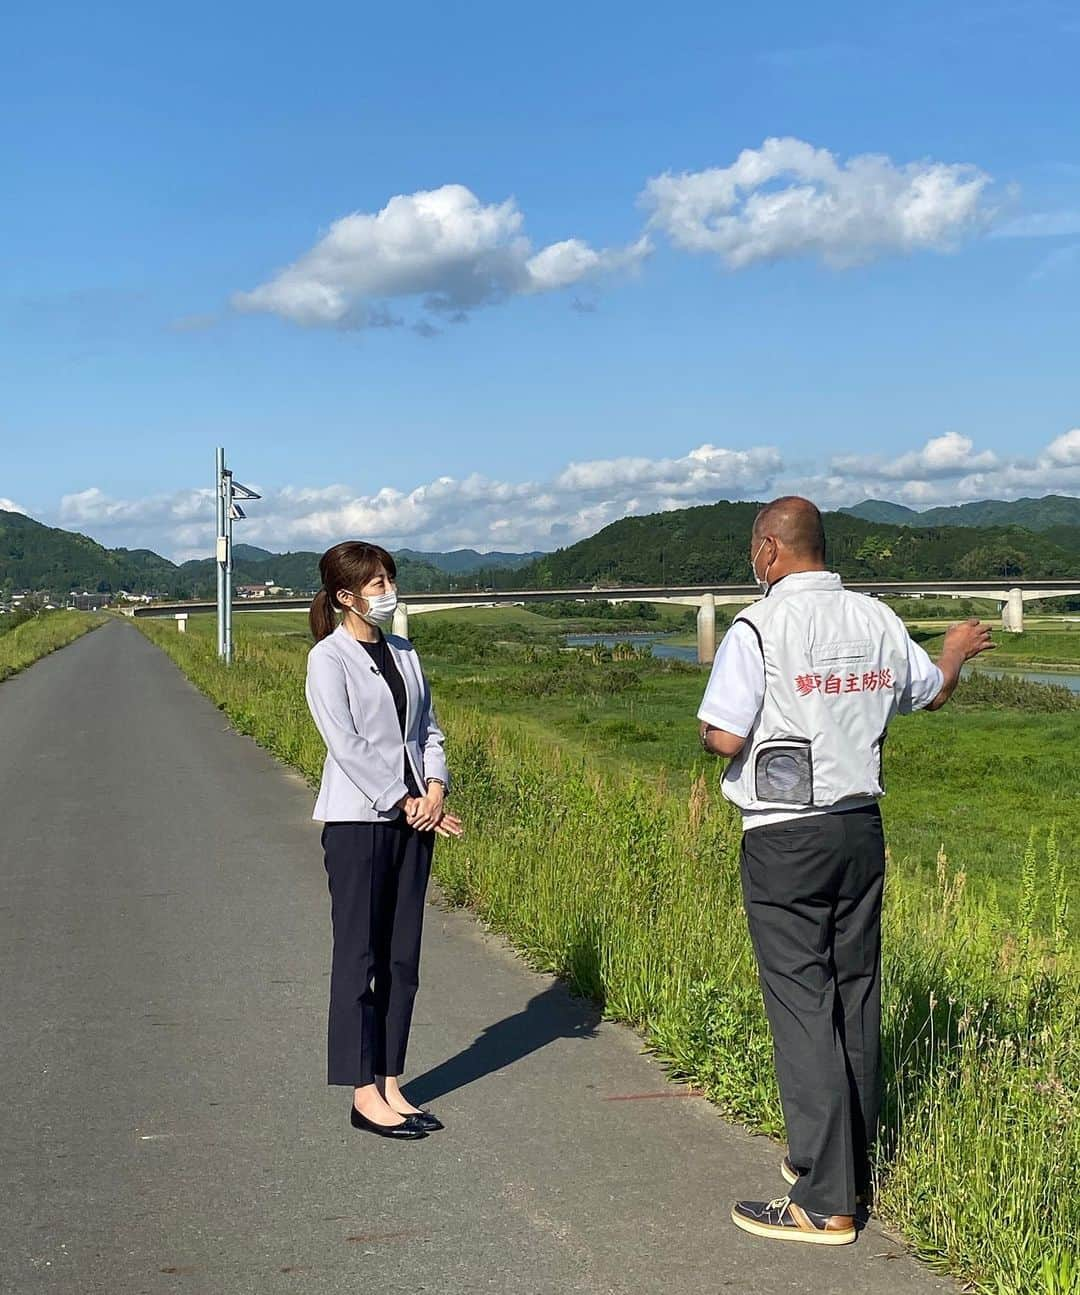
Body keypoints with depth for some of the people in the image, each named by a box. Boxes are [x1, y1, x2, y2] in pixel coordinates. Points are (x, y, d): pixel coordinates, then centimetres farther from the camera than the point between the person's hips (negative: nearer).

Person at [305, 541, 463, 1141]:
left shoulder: (405, 653, 13)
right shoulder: (329, 658, -6)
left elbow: (428, 730, 13)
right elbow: (346, 743, -13)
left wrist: (435, 790, -4)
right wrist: (403, 802, -14)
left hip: (414, 819, 6)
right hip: (358, 820, -6)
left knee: (403, 957, 9)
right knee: (359, 957, 0)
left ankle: (391, 1085, 18)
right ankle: (364, 1092, 7)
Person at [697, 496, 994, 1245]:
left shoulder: (759, 628, -14)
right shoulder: (879, 621, 5)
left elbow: (724, 738, -18)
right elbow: (932, 693, 22)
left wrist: (710, 730, 6)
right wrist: (958, 650, 43)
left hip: (785, 838, -6)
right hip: (862, 826, 6)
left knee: (802, 1007, -3)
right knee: (856, 999, 15)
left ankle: (824, 1203, 0)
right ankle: (852, 1168, 28)